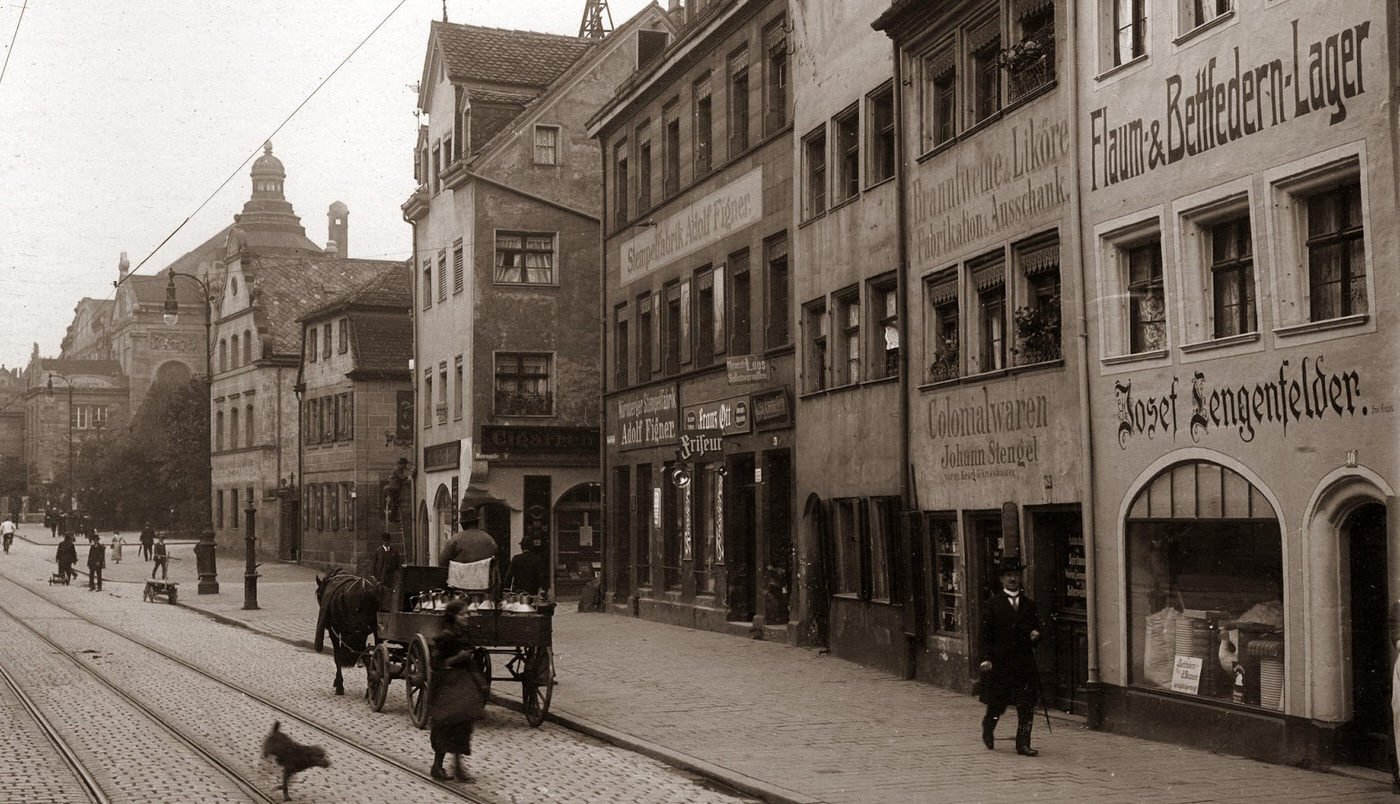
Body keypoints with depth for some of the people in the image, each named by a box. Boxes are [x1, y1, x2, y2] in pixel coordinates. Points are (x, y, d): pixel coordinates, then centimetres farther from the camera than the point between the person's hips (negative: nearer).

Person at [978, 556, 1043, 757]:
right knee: (997, 704, 5)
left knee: (1027, 706, -3)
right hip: (999, 661, -3)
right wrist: (986, 658, -13)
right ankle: (988, 728, 35)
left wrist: (1035, 635, -4)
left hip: (1025, 662, 3)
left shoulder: (1029, 604, 11)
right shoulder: (993, 604, 0)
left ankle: (1023, 744, 4)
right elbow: (985, 634, -3)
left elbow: (1035, 627, 21)